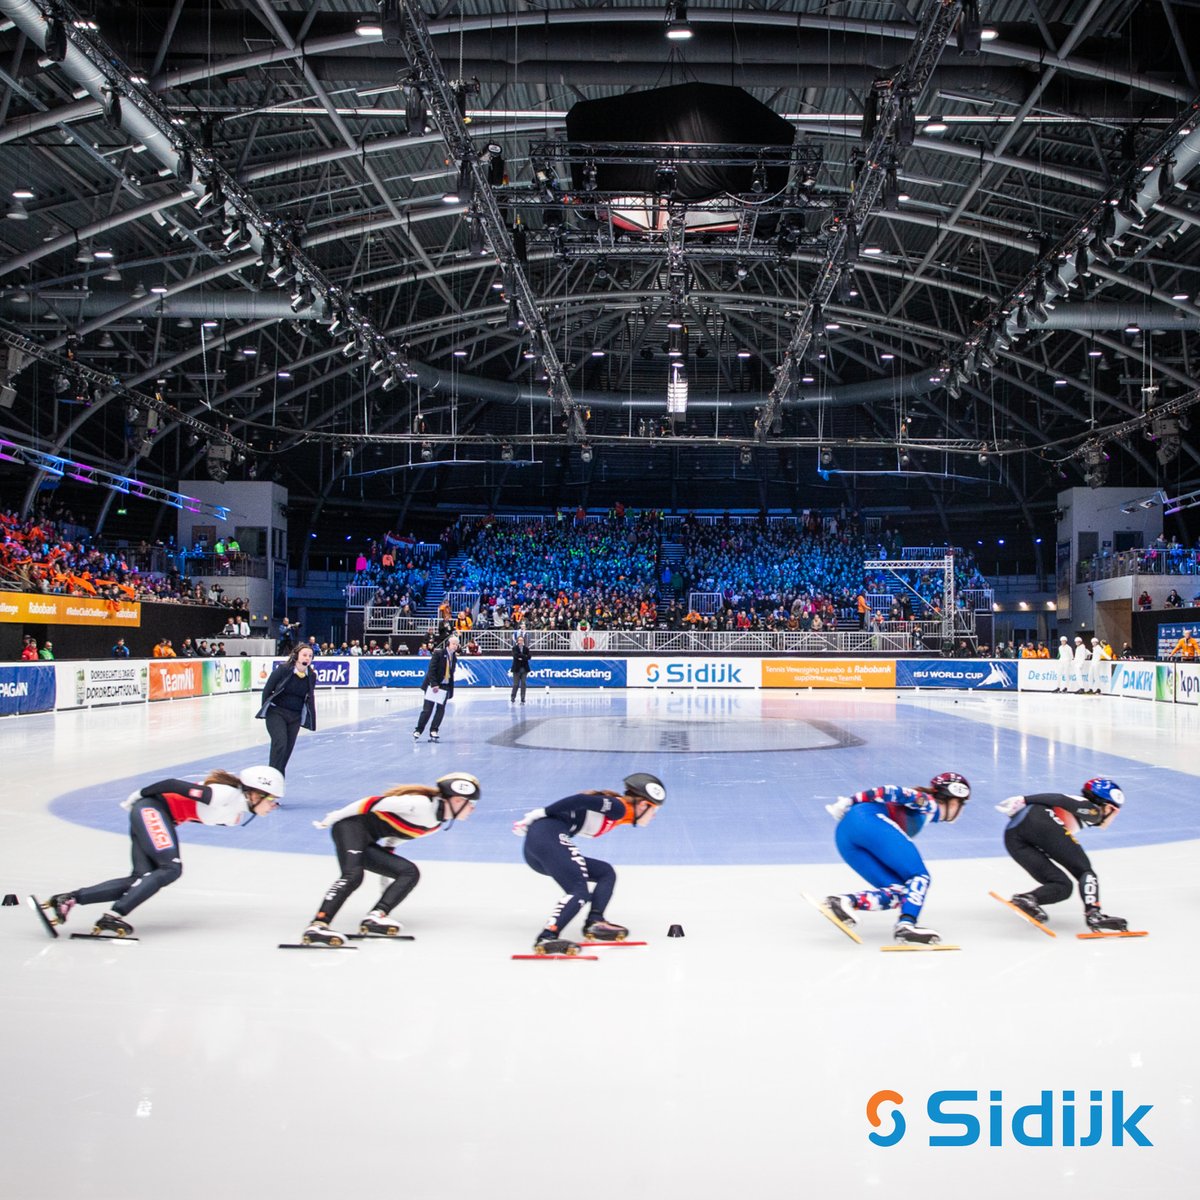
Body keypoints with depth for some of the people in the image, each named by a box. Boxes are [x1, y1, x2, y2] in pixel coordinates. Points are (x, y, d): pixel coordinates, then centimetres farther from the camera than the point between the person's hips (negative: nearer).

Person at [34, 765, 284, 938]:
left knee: (144, 879, -3)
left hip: (162, 819, 9)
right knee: (170, 868, -20)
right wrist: (140, 795, -9)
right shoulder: (226, 795, -22)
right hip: (151, 809, -9)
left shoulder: (242, 813, 7)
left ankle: (66, 900, -4)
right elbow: (175, 784, -19)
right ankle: (112, 917, -23)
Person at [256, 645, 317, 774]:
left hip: (295, 717, 4)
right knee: (280, 743, -19)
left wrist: (310, 718, 11)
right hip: (276, 713, -4)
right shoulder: (283, 669, -12)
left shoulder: (312, 676, -1)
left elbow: (310, 698, 12)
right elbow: (267, 689, -3)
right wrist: (265, 709, 1)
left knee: (288, 748, 5)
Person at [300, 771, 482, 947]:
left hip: (367, 842, 9)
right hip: (352, 826, -9)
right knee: (353, 875, -30)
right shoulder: (421, 804, -22)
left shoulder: (441, 822, 8)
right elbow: (375, 802, -20)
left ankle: (374, 917, -17)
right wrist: (333, 818, -15)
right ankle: (317, 926, -40)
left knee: (410, 873, -2)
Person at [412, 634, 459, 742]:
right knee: (427, 710, -4)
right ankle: (418, 731, 5)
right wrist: (434, 684, -21)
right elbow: (431, 669, -14)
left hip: (445, 687, 6)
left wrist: (451, 691, 12)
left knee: (440, 711, 2)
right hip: (433, 686, -6)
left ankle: (433, 731, 10)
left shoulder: (454, 657, 9)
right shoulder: (438, 653, -9)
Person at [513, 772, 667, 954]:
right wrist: (541, 813, -16)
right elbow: (580, 800, -17)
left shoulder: (617, 811, 21)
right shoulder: (619, 807, -6)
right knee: (579, 891, -18)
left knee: (606, 873, 12)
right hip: (549, 835, -10)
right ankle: (547, 937, -32)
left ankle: (594, 922, -5)